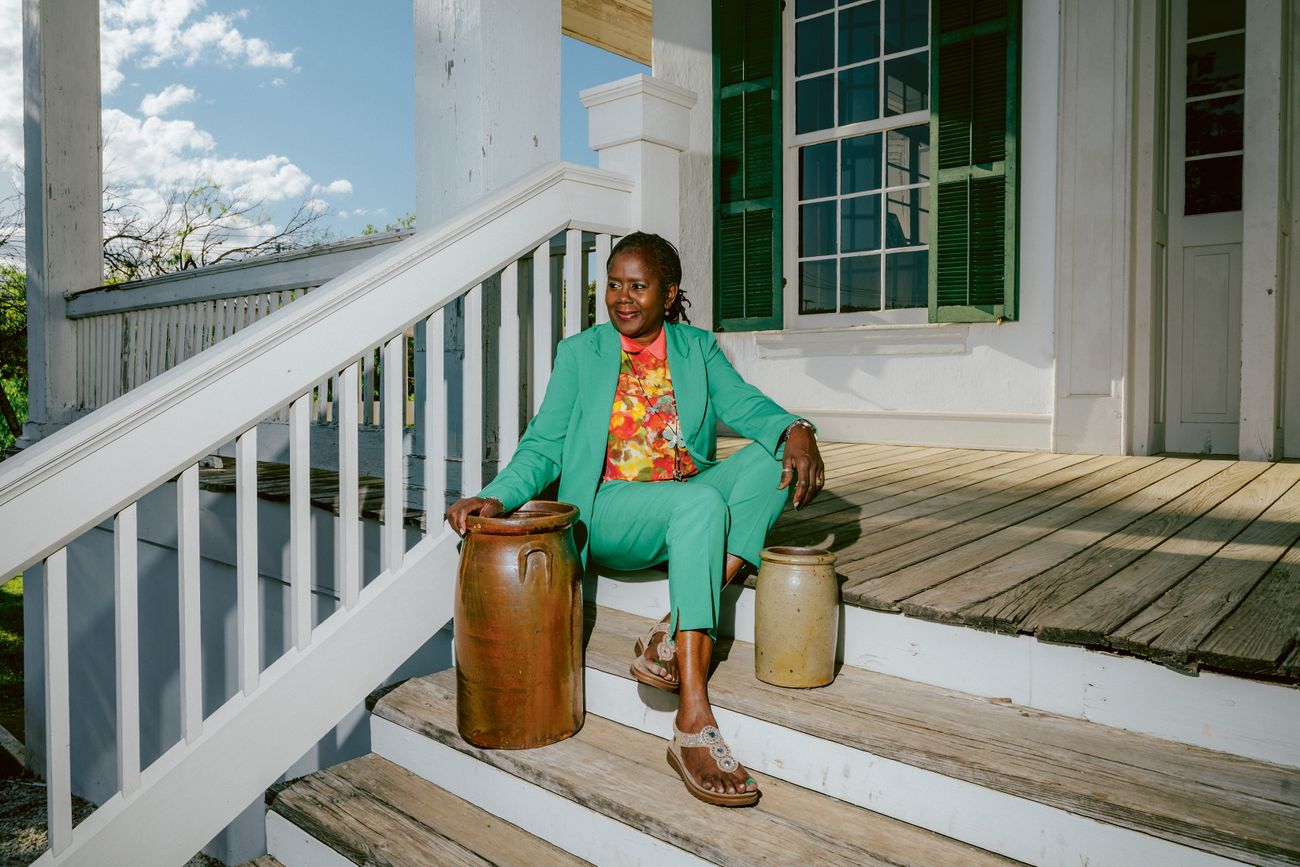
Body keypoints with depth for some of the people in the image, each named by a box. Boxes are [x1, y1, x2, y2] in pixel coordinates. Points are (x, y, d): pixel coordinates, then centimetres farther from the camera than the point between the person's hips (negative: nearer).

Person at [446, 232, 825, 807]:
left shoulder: (698, 349, 14)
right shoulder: (580, 353, 9)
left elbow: (744, 404, -3)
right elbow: (544, 446, 3)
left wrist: (796, 430, -26)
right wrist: (497, 497, -16)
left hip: (693, 503, 4)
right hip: (609, 509, -3)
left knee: (772, 456, -23)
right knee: (702, 502, -35)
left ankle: (672, 637, -32)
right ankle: (694, 725, -43)